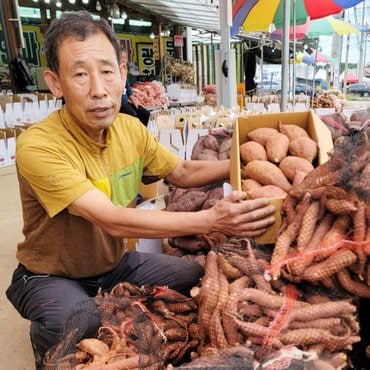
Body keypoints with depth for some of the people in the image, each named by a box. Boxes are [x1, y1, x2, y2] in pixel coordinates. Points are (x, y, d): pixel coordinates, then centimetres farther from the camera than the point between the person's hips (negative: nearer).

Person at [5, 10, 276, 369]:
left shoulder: (130, 128, -9)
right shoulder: (39, 146, -30)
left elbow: (183, 172, 3)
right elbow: (112, 220, -36)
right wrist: (211, 220, -42)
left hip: (115, 263, 6)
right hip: (51, 276, -5)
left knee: (201, 278, -7)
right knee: (81, 325, -34)